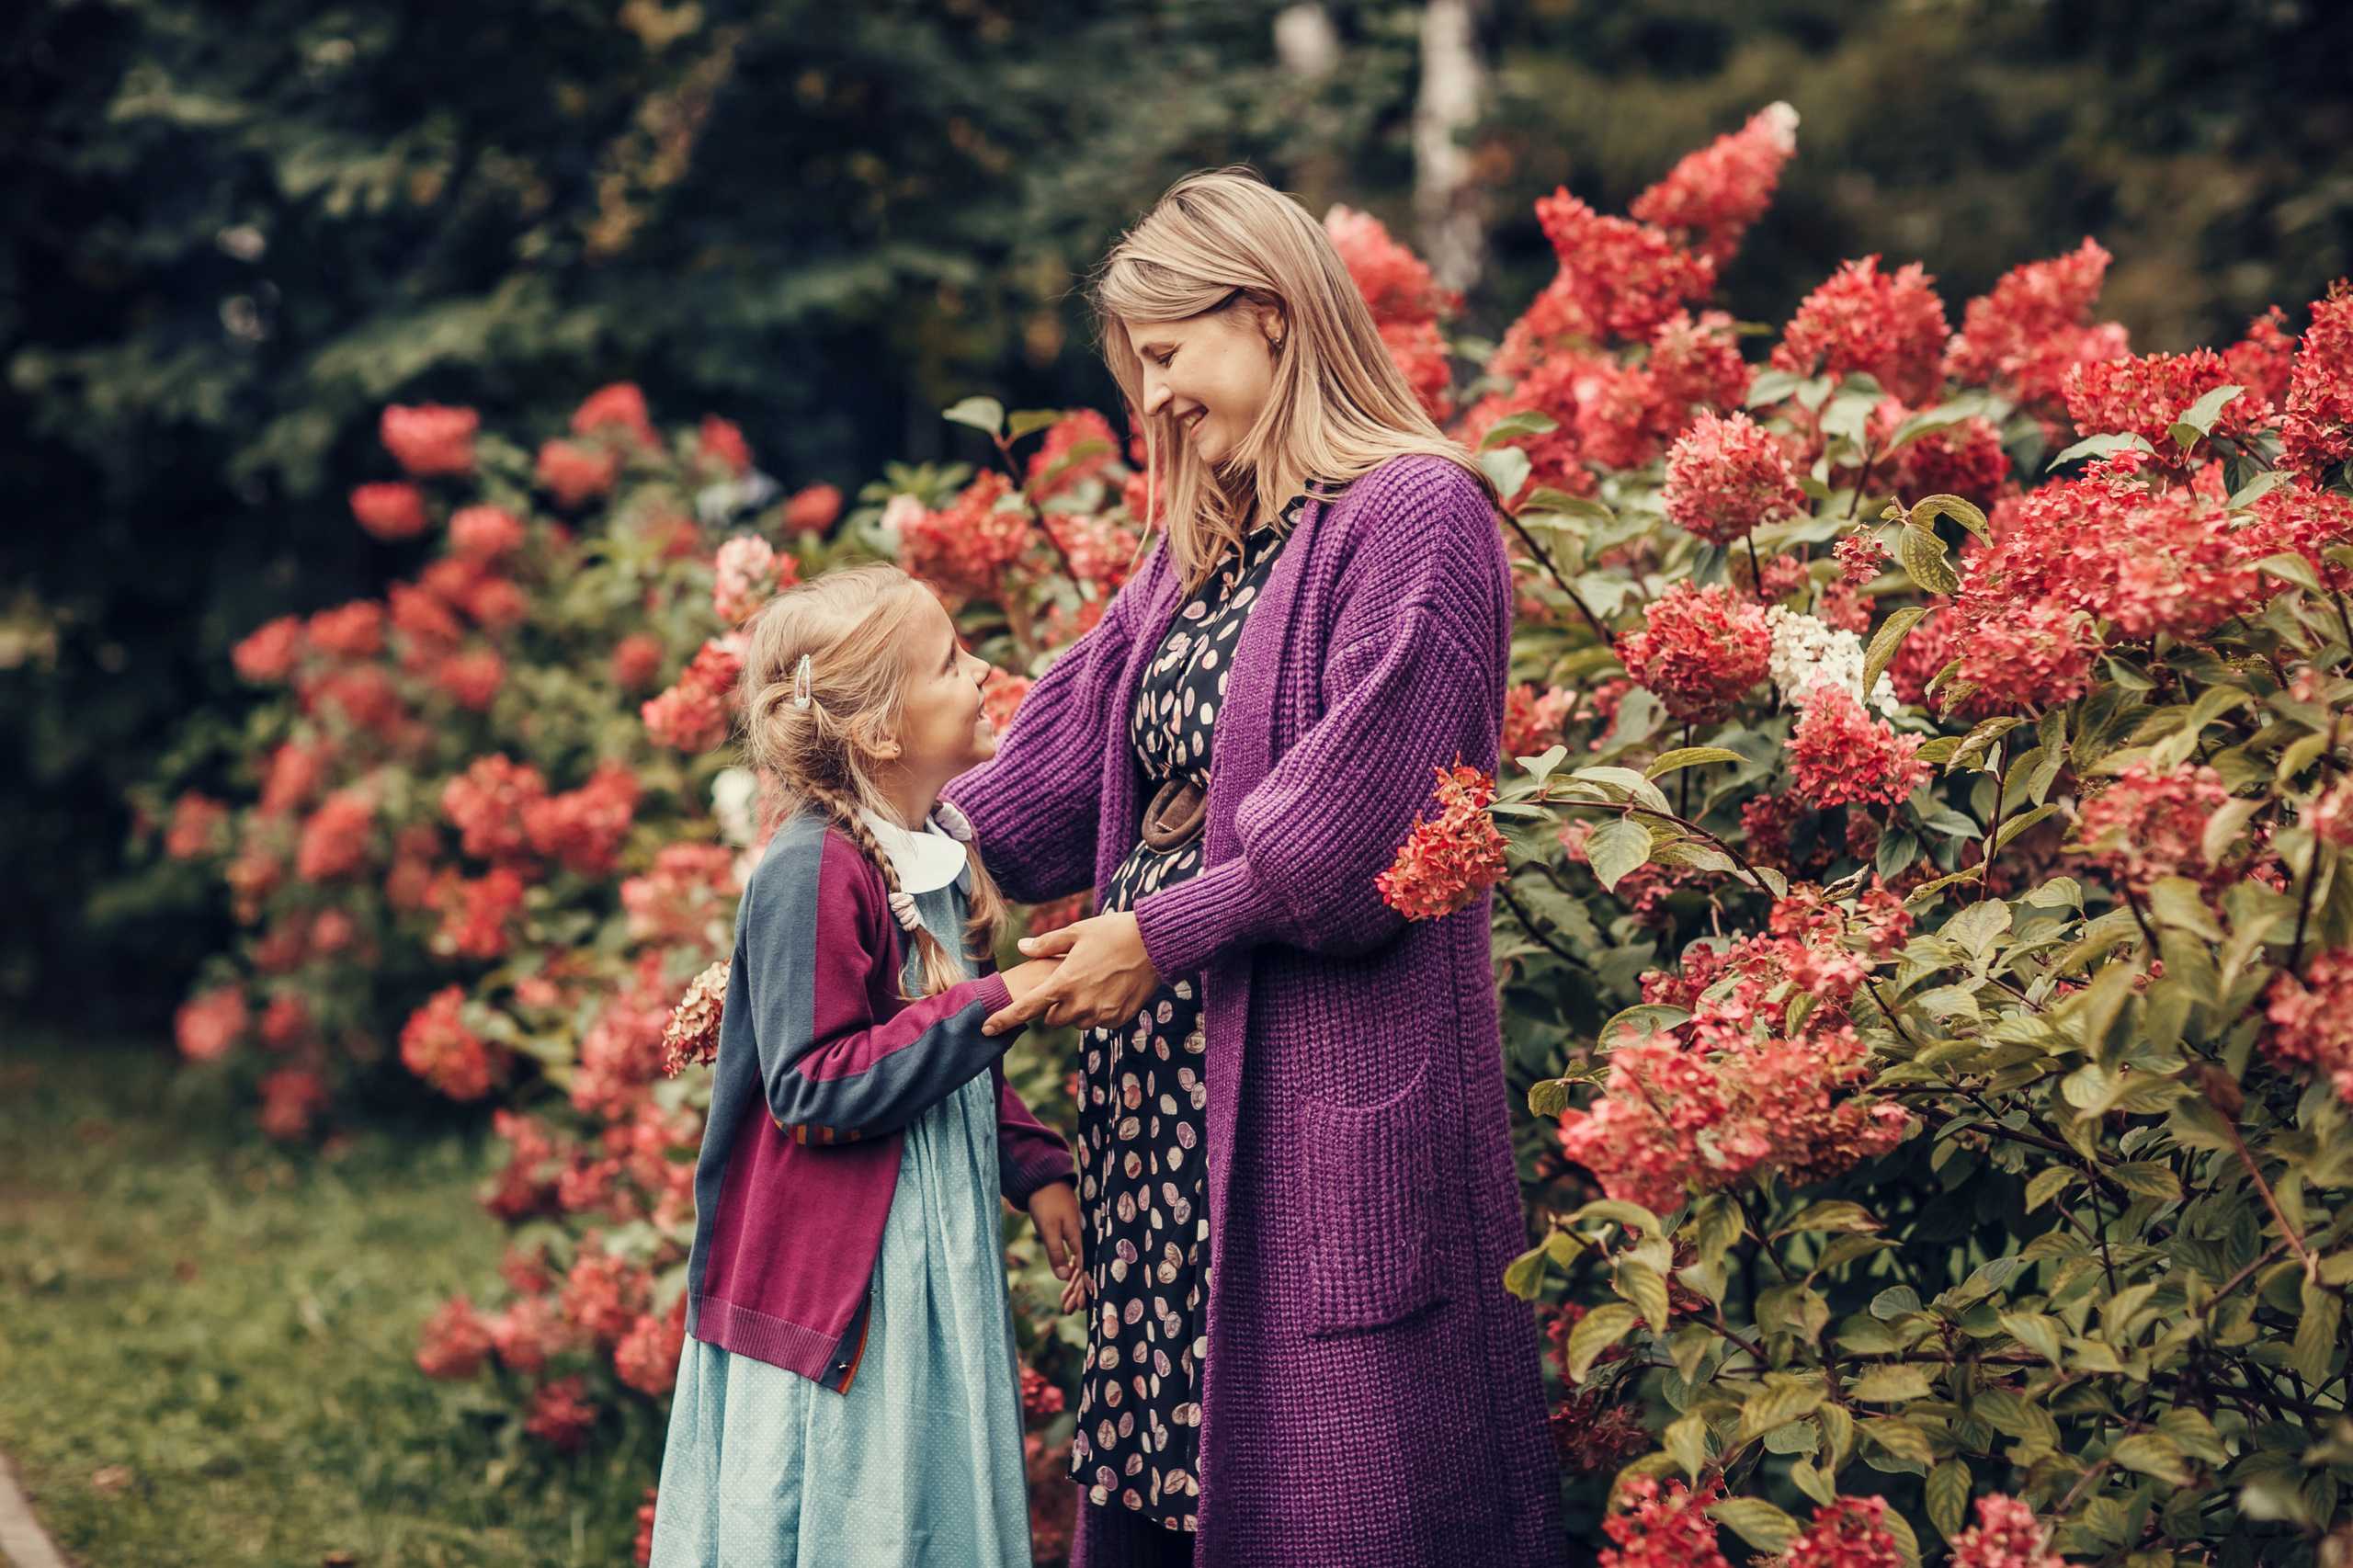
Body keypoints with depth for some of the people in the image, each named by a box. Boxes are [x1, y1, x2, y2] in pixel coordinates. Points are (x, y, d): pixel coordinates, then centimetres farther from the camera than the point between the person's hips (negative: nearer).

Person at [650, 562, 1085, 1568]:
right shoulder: (812, 873, -21)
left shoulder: (938, 847, 7)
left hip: (936, 1257, 9)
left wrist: (1035, 1168, 13)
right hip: (836, 1284, -9)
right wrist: (990, 1006, -24)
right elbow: (811, 1090, -24)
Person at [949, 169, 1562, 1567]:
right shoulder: (1205, 549, 18)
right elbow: (1054, 768, 14)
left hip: (1328, 1085, -8)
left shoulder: (1415, 511, -8)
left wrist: (1157, 936, -11)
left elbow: (1355, 823, -17)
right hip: (1166, 1084, 8)